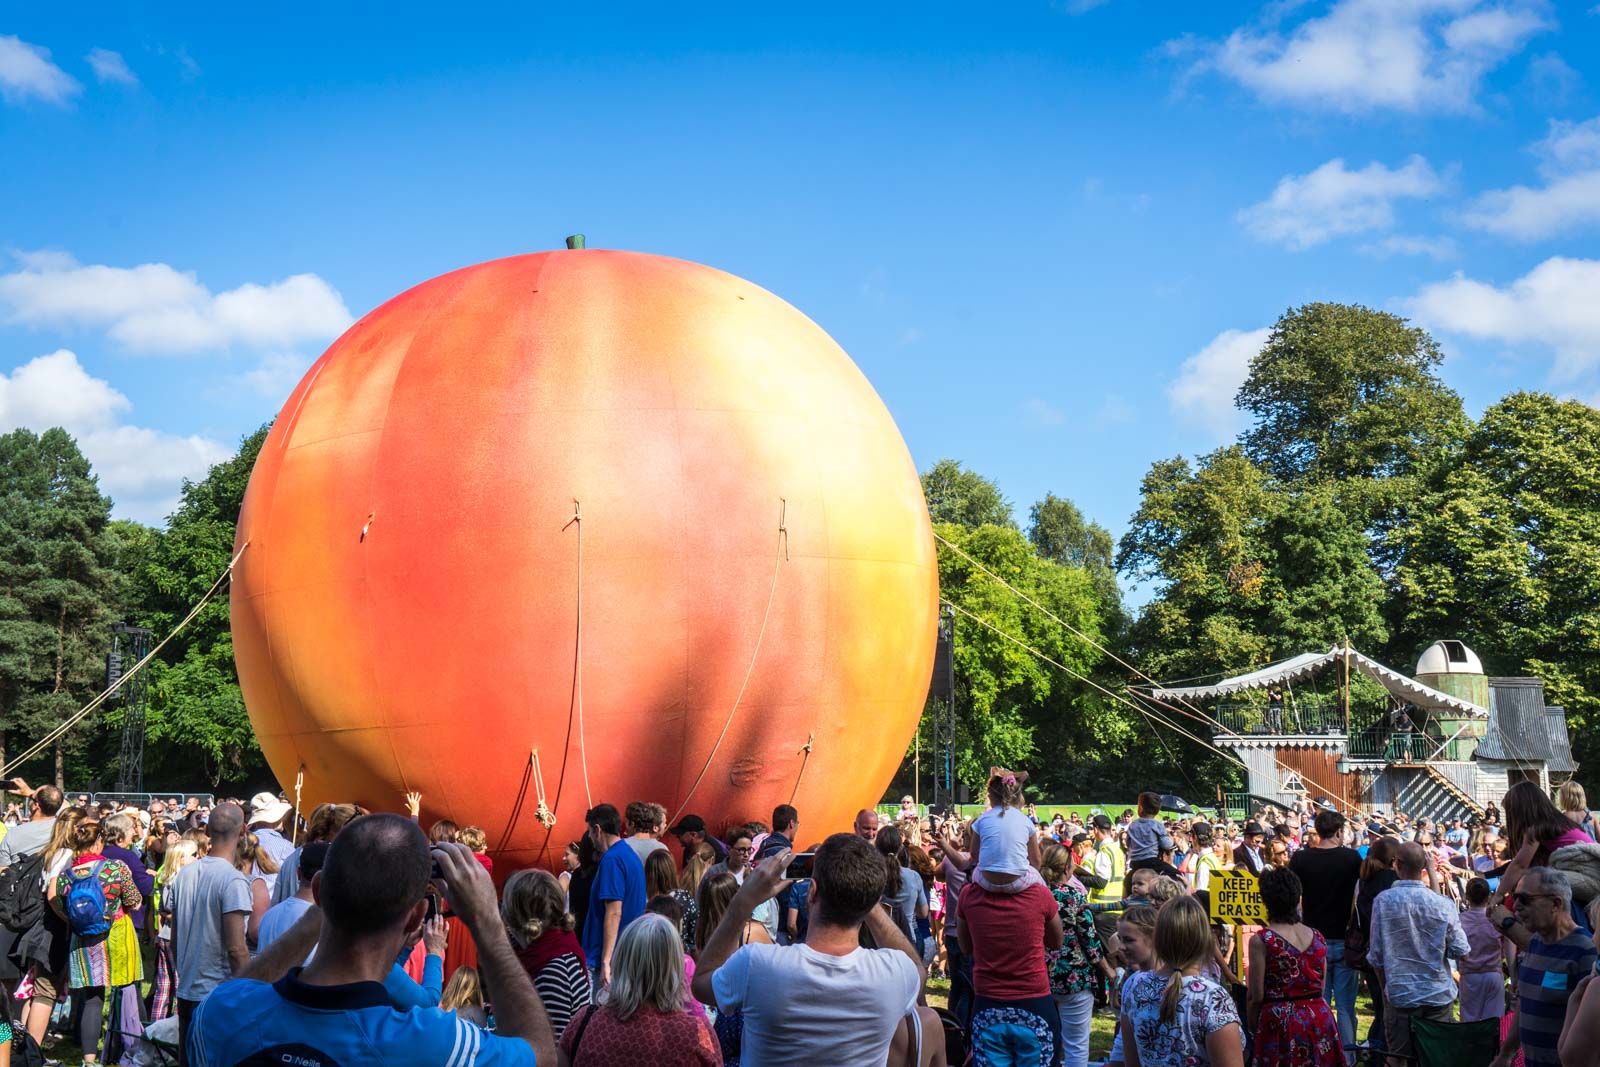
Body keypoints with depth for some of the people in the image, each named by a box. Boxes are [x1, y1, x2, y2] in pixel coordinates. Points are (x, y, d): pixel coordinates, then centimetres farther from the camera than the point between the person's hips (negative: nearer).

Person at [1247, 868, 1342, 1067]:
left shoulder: (1261, 941, -10)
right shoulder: (1317, 937, 5)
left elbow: (1256, 996, -9)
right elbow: (1321, 988, 11)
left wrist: (1251, 1028, 5)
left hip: (1280, 1022, -5)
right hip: (1319, 1018, 5)